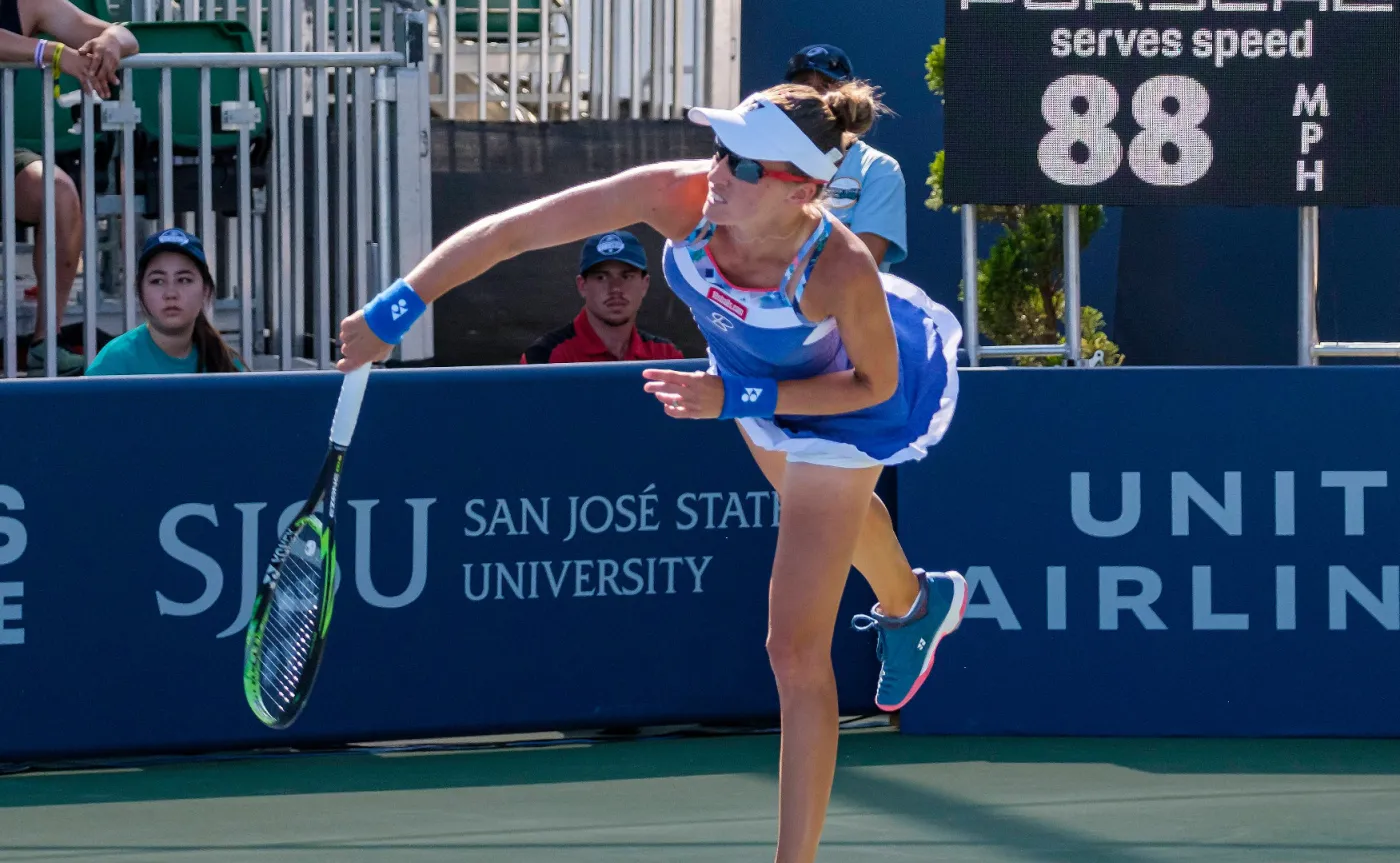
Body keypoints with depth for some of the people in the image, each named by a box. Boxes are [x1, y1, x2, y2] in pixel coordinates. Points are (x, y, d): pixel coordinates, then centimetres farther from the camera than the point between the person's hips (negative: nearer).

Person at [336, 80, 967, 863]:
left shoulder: (842, 272, -46)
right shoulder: (680, 195, -39)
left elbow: (874, 385, -26)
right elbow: (513, 230, -35)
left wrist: (734, 399, -34)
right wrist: (393, 312, -39)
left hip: (837, 410, -6)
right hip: (752, 383, 6)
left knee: (796, 651, -8)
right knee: (826, 505, 39)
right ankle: (913, 605, 74)